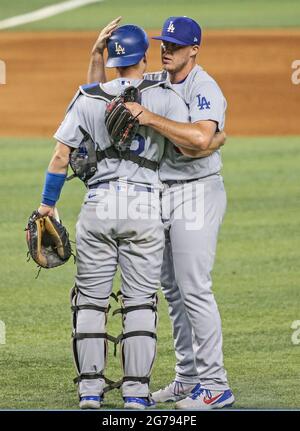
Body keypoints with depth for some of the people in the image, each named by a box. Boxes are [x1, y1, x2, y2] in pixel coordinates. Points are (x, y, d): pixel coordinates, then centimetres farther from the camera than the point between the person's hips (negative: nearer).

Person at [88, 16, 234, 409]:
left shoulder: (205, 89, -14)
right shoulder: (153, 84, 11)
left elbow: (200, 137, -32)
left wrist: (149, 118, -31)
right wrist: (98, 53, 0)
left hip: (196, 194, -9)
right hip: (163, 195, 9)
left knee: (194, 289, -11)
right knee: (173, 289, 11)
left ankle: (216, 386, -9)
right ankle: (189, 378, 19)